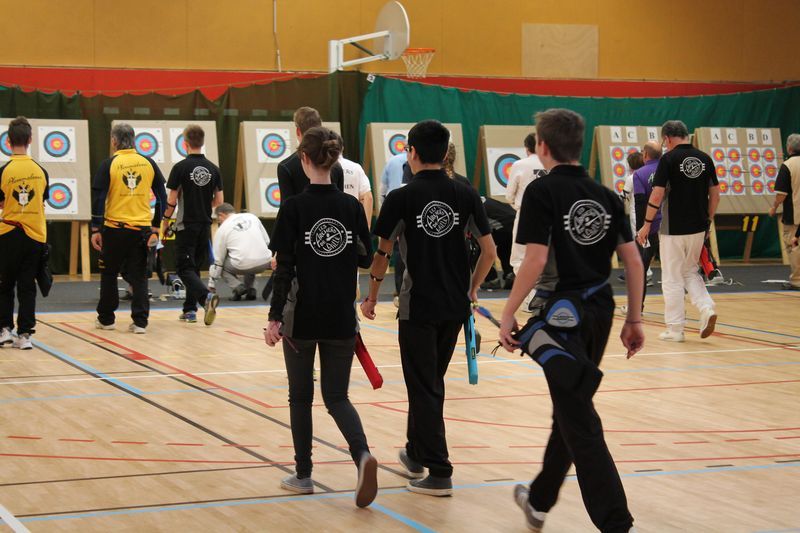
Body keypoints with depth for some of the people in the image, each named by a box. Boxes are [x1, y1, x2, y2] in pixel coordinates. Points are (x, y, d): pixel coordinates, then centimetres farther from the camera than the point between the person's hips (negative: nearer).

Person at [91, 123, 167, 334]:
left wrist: (96, 229, -2)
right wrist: (156, 227, 14)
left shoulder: (109, 164, -4)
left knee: (109, 274, 12)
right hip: (142, 228, 2)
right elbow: (162, 196, 8)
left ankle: (106, 318, 20)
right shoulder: (148, 164, 5)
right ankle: (140, 321, 1)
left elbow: (98, 198, -6)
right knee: (139, 276, 6)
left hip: (114, 228, -2)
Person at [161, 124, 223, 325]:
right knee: (195, 266, 16)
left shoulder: (180, 167, -10)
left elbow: (172, 200, -9)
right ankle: (190, 310, 18)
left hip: (186, 226, -5)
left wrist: (165, 222, 3)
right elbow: (219, 200, 5)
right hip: (205, 226, 5)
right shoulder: (213, 169, 3)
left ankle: (206, 296, -27)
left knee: (185, 269, -3)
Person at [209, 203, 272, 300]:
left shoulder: (222, 229, 8)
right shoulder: (251, 217, 16)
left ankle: (238, 287, 2)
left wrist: (212, 283, 21)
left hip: (242, 265, -4)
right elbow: (267, 241, 17)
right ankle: (250, 290, 19)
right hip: (265, 262, 4)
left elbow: (217, 259, 12)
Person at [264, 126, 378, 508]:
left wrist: (275, 318, -8)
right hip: (341, 319, 3)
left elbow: (285, 268, -11)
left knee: (301, 397, 13)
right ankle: (362, 455, -17)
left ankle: (303, 476, 20)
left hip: (302, 318, -2)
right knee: (337, 397, 9)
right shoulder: (351, 206, 0)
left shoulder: (294, 208, -9)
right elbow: (366, 259, 6)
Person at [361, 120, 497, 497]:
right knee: (430, 382, 21)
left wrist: (371, 297, 8)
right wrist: (472, 289, 16)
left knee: (424, 388, 2)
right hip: (455, 306, 4)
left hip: (418, 307, -4)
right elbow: (489, 250, 1)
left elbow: (382, 254, -6)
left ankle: (438, 473, -1)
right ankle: (416, 454, 35)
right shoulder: (466, 195, 0)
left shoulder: (401, 198, -10)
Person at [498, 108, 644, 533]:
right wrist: (634, 320, 11)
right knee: (570, 410, 20)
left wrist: (508, 316, -12)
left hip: (563, 314, -7)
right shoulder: (605, 196, 7)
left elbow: (536, 260, -18)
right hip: (599, 313, 7)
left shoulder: (542, 191, -10)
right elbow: (633, 261, 5)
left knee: (580, 423, -3)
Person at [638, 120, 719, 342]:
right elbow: (715, 194, 7)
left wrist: (647, 224, -6)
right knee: (690, 272, 21)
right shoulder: (704, 158, 4)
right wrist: (708, 220, 18)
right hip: (698, 228, 5)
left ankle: (675, 329, 8)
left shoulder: (669, 159, -11)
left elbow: (657, 195, -15)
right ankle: (707, 309, 0)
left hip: (673, 229, -5)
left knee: (672, 278, 4)